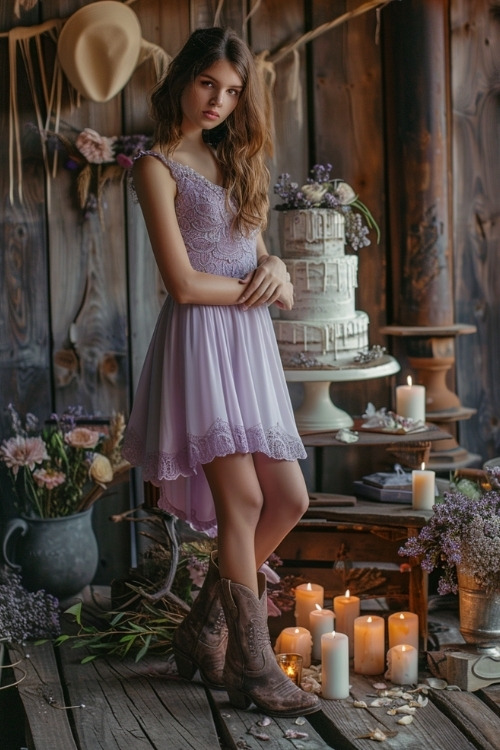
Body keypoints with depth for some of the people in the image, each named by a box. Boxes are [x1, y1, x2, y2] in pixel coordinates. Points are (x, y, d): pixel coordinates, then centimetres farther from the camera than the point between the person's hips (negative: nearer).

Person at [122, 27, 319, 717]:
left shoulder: (235, 160, 20)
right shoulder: (158, 166, -4)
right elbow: (184, 283, -12)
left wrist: (276, 265, -4)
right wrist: (262, 290, -1)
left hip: (251, 342, 8)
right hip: (200, 341, -7)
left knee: (290, 500, 3)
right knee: (243, 499, -10)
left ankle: (204, 629, 20)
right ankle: (253, 668, 2)